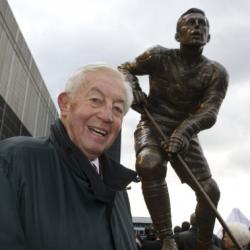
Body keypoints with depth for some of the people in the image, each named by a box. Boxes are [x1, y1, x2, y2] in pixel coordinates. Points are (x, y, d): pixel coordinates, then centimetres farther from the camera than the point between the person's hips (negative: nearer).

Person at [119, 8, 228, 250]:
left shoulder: (216, 72, -4)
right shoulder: (159, 56, -6)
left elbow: (209, 113, -16)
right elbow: (124, 68, 7)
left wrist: (185, 130, -37)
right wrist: (132, 87, -17)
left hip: (184, 133, 3)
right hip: (153, 125, -2)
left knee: (210, 190, -3)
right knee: (149, 164, -36)